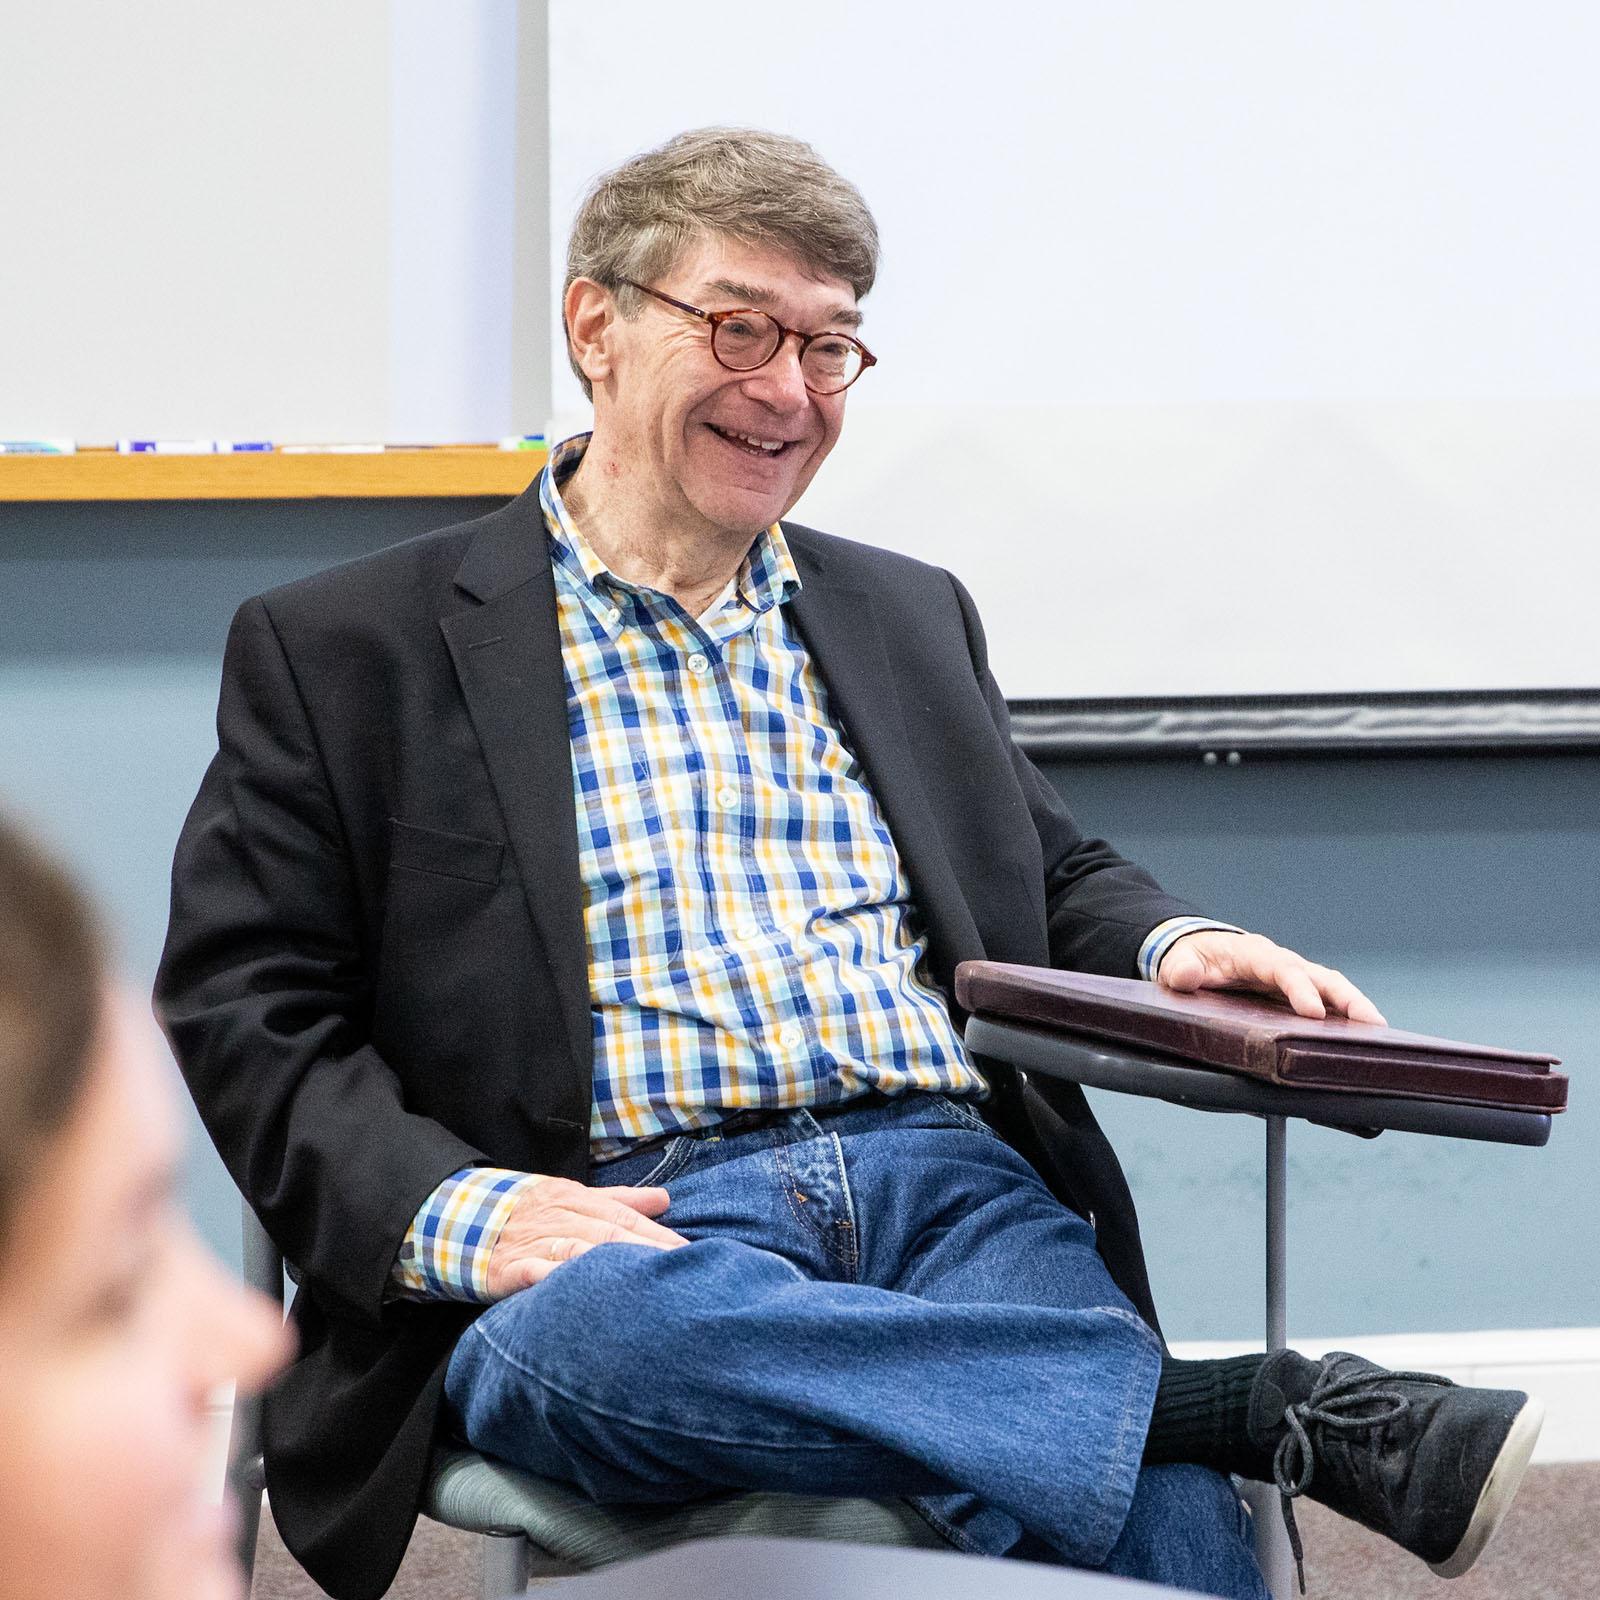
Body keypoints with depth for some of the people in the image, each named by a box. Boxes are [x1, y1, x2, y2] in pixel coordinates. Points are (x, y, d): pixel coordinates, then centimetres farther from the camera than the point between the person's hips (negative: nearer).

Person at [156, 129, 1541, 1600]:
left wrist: (1174, 947, 6)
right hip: (615, 1233, -2)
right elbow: (244, 1011, 4)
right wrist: (456, 1214, -14)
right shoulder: (343, 651, 9)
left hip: (952, 1189, 3)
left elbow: (1053, 876, 31)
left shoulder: (909, 614, 25)